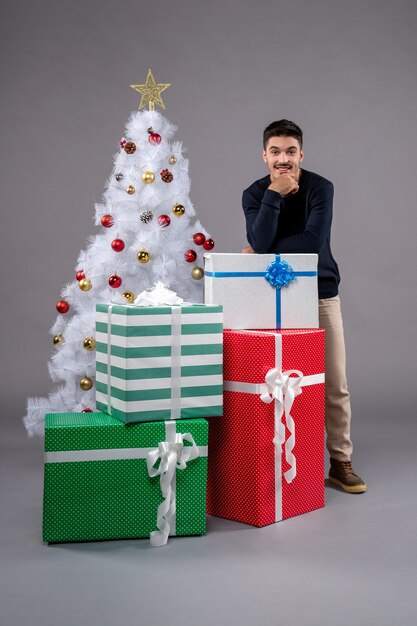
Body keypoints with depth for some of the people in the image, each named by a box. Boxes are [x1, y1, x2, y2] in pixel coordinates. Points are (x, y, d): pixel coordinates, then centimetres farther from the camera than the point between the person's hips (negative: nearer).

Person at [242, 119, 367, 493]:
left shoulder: (320, 188, -7)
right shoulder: (254, 194, -1)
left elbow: (314, 241, -21)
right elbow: (260, 242, -17)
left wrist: (264, 251, -14)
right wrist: (274, 194, -22)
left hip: (321, 295, -1)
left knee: (334, 383, 2)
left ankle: (341, 462, 13)